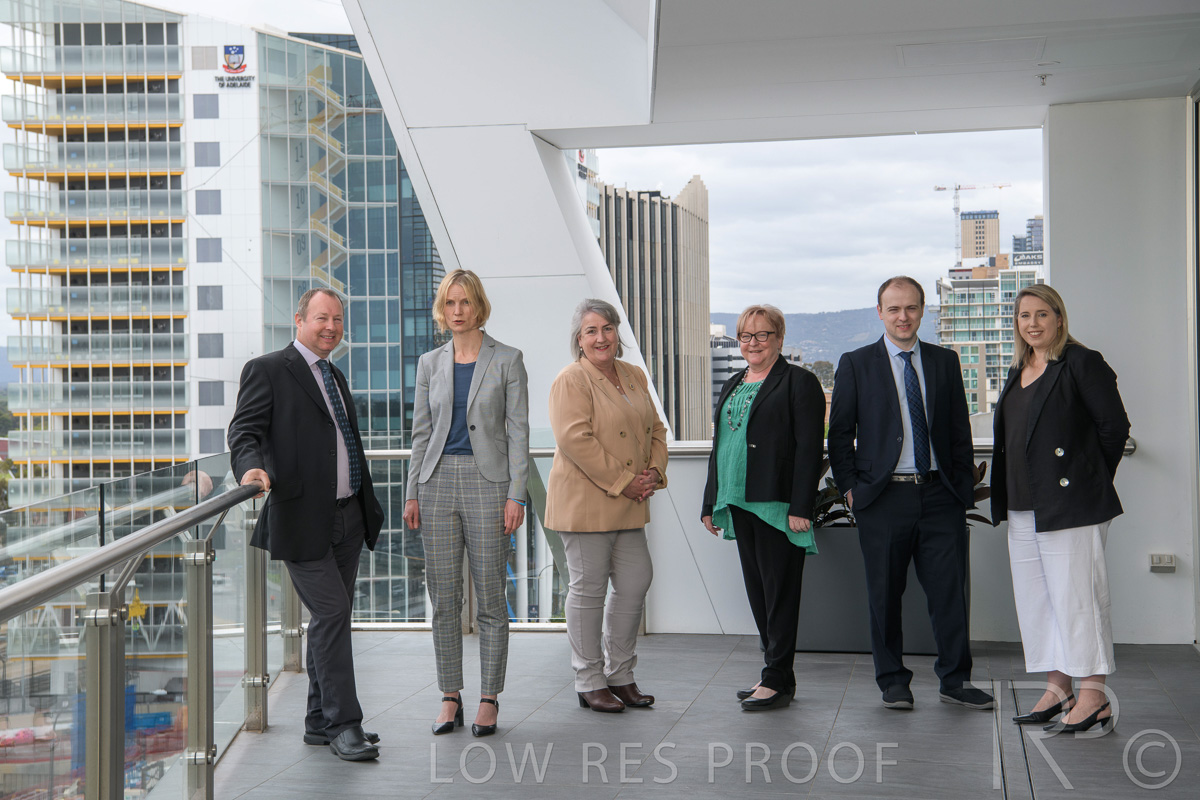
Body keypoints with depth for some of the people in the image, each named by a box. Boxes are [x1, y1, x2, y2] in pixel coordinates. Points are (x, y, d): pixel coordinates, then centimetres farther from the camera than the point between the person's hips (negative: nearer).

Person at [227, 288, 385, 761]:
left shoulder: (336, 377, 21)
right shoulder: (268, 371, -4)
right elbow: (244, 429, -13)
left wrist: (368, 506, 27)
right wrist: (251, 467, -33)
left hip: (348, 518, 8)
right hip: (303, 519, -8)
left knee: (333, 618, 11)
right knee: (330, 613, -11)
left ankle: (321, 723, 20)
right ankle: (343, 725, -4)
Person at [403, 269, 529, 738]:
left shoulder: (506, 361, 0)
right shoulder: (430, 364, 10)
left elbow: (518, 431, -2)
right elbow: (421, 432, 13)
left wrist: (516, 494, -10)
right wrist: (412, 493, 6)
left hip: (487, 482, -3)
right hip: (438, 482, 3)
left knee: (491, 597, 0)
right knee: (443, 597, 5)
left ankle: (489, 701, 10)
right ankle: (450, 698, 14)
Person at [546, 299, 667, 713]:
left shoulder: (635, 377, 14)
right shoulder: (571, 381, -10)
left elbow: (655, 428, 18)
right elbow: (574, 438, -19)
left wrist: (654, 470, -1)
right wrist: (621, 481, -18)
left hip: (628, 506, 7)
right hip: (585, 503, -7)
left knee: (635, 583, 9)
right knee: (588, 589, 0)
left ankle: (620, 675, 23)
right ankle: (589, 683, 11)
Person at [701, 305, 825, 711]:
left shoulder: (799, 382, -5)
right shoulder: (732, 386, 19)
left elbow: (810, 448, -12)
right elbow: (719, 446, 22)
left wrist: (801, 508, -18)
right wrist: (711, 503, 16)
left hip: (778, 506, -8)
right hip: (740, 505, 8)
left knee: (780, 590, -3)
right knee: (757, 590, 11)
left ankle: (777, 680, 2)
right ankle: (777, 673, 19)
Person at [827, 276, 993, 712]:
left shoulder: (945, 362, 11)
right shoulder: (856, 364, 4)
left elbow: (960, 431, 13)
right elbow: (840, 434, 4)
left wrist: (963, 487, 6)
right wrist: (850, 488, -3)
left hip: (940, 496, 2)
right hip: (883, 497, -2)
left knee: (950, 589, 2)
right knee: (885, 594, 4)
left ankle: (955, 679, 14)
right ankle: (892, 680, 17)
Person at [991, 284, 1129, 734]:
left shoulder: (1081, 364, -7)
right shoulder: (1020, 371, 17)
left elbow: (1114, 426, -10)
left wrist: (1092, 479, -2)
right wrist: (1006, 497, 14)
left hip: (1070, 503, -9)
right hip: (1024, 506, 9)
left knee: (1076, 596, -6)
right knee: (1036, 598, 10)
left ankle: (1092, 699, -2)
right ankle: (1057, 691, 19)